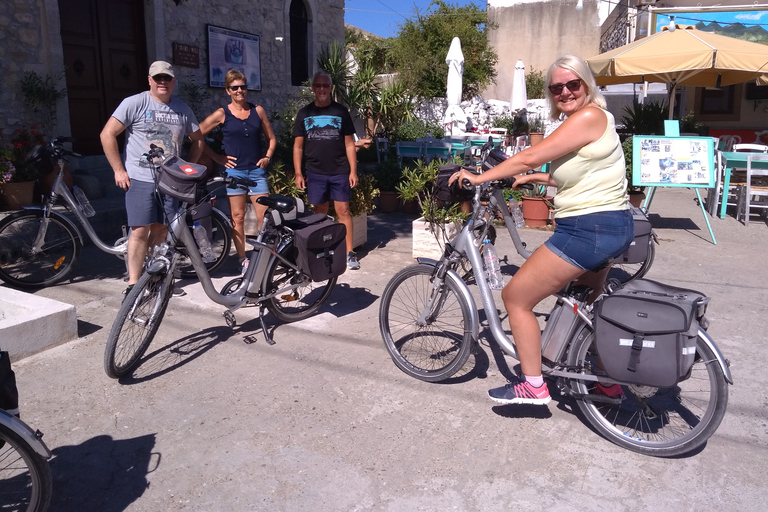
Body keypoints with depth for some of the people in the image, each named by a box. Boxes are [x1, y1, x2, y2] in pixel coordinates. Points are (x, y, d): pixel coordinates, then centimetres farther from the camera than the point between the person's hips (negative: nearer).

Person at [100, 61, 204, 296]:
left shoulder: (183, 109, 10)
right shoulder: (135, 103, -4)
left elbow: (198, 140, 21)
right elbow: (107, 135, -5)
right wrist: (118, 170, -8)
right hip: (140, 180, -4)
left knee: (161, 230, 9)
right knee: (140, 231, -8)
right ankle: (133, 284, -1)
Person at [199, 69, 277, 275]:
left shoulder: (258, 110, 7)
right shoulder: (222, 114, -1)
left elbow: (271, 138, 16)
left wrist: (267, 157, 1)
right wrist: (217, 158, -2)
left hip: (257, 171, 2)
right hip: (234, 170, -2)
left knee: (264, 216, -2)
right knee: (238, 217, 3)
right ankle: (243, 260, 12)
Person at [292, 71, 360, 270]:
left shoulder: (341, 111, 5)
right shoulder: (304, 113, 7)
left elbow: (349, 143, 4)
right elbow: (298, 146, 6)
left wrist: (353, 170, -3)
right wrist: (298, 173, -1)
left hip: (340, 172, -1)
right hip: (315, 173, 1)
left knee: (343, 211, -1)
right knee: (320, 213, 7)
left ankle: (349, 253, 4)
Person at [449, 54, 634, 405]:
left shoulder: (589, 116, -17)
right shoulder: (582, 121, 14)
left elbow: (530, 157, -20)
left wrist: (480, 177, -12)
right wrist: (535, 178, 15)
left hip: (588, 230, -11)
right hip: (614, 227, 11)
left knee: (515, 297, -3)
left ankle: (533, 386, 7)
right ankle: (608, 380, 43)